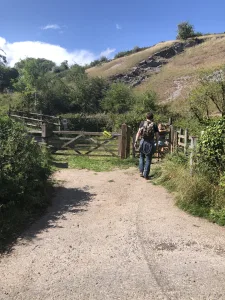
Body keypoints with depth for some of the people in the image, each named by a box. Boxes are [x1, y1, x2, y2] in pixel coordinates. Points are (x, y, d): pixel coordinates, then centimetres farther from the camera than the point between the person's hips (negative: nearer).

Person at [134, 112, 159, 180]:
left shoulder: (142, 123, 2)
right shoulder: (154, 125, 1)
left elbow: (139, 132, -6)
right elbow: (157, 135, 0)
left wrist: (136, 141, -6)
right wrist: (157, 142, 15)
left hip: (143, 141, 1)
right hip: (150, 143, -1)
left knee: (141, 157, 21)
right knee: (148, 159, 6)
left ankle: (141, 171, 13)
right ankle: (146, 175, 7)